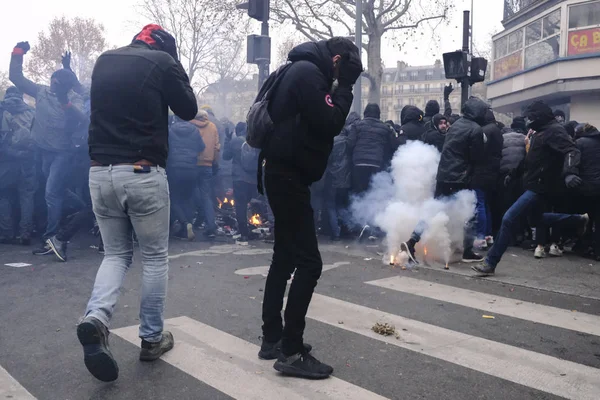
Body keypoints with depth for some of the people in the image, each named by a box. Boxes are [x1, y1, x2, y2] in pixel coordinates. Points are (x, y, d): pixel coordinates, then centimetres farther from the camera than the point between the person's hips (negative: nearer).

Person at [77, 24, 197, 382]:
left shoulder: (104, 61, 14)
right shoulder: (163, 61, -2)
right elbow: (188, 110, 5)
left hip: (100, 172, 5)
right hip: (144, 173, -4)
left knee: (116, 254, 17)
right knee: (156, 257, 11)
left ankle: (96, 317, -8)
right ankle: (152, 337, 18)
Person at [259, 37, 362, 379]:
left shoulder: (302, 71, 20)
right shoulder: (309, 72, -11)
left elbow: (317, 123, 20)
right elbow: (330, 124, -17)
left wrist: (340, 87, 11)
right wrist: (345, 87, -6)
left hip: (284, 173, 11)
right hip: (289, 175, -11)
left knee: (285, 257, 14)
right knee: (309, 261, -10)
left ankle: (273, 338, 22)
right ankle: (291, 351, -4)